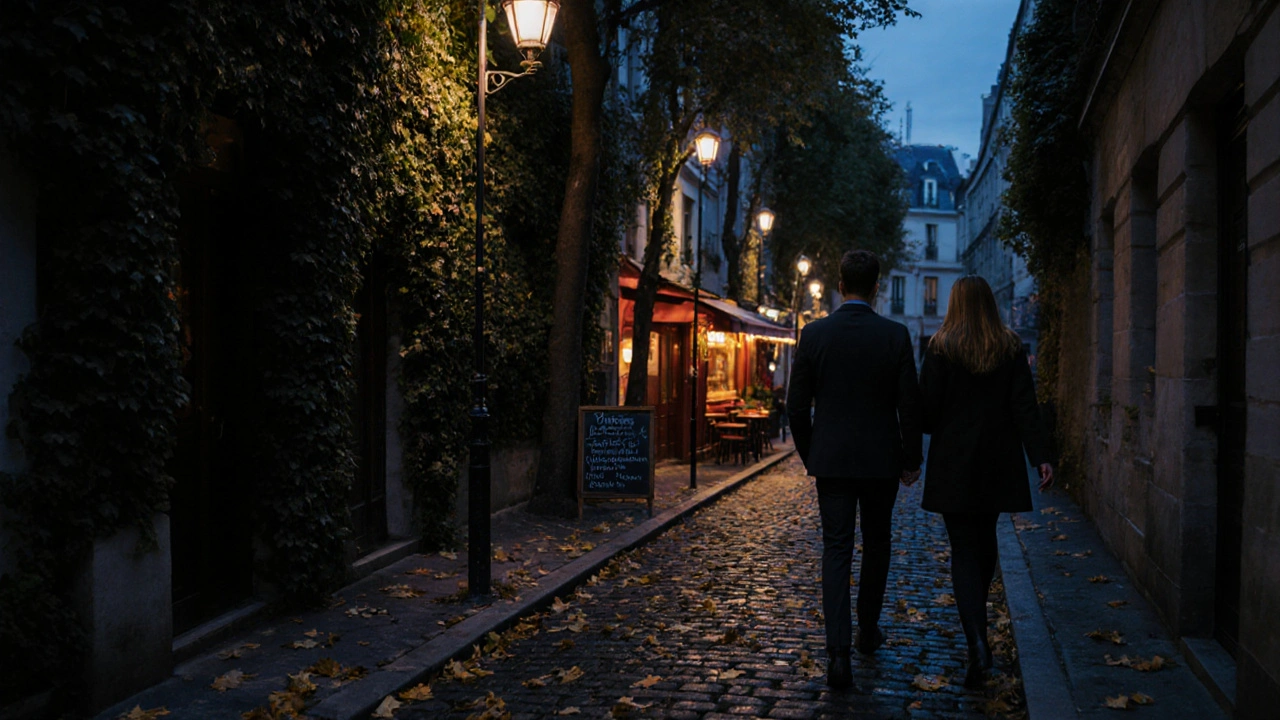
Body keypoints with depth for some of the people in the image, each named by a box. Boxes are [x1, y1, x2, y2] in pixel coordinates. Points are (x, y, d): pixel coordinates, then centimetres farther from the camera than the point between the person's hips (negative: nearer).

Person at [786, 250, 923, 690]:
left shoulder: (814, 334, -5)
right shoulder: (895, 336, -7)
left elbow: (797, 406, -1)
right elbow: (910, 406, -5)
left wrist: (808, 455, 12)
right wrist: (911, 460, 6)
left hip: (831, 460, 0)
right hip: (881, 460, 0)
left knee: (836, 551, 2)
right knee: (876, 546, 19)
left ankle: (839, 652, -8)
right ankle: (868, 630, 34)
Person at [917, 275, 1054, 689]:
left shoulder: (941, 349, -8)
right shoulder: (1012, 349, 1)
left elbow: (927, 409, -9)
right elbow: (1024, 407, -6)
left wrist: (941, 430, 13)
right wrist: (1040, 457, -8)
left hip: (954, 464, -3)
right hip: (998, 463, 4)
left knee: (964, 550, -2)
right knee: (985, 540, 21)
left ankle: (978, 642, -17)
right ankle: (976, 618, 40)